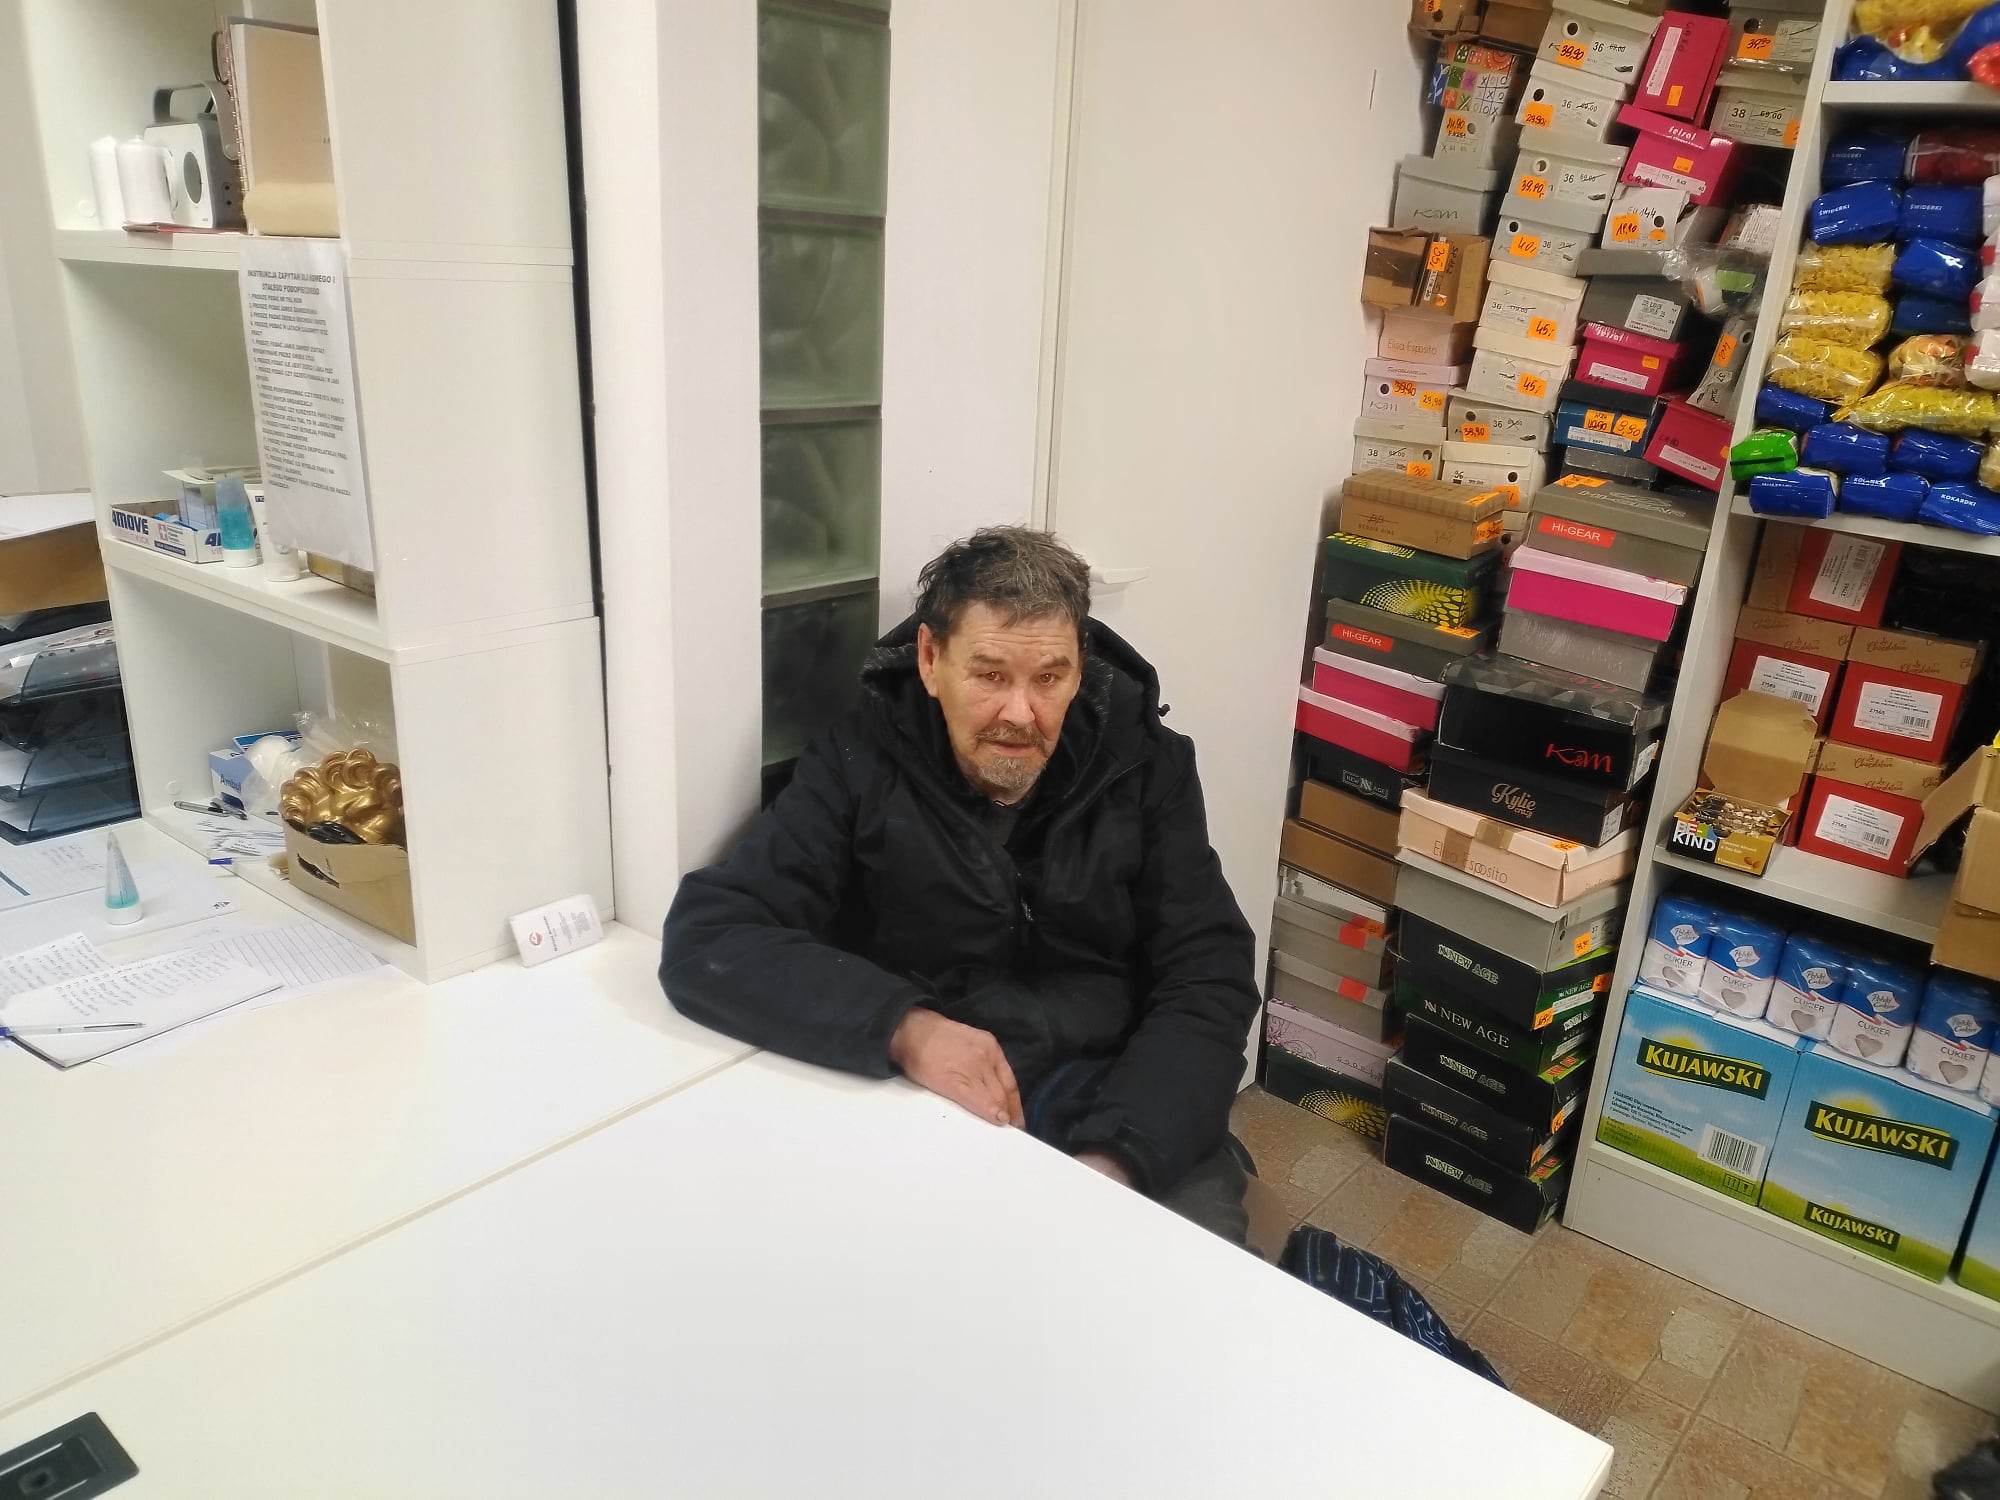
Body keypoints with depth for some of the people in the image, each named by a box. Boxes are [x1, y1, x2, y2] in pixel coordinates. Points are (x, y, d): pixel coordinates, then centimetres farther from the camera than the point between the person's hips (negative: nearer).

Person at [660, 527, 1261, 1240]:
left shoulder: (1145, 766, -1)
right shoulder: (859, 765, -6)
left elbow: (1210, 982, -5)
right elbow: (705, 940, -14)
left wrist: (1112, 1160, -21)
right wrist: (905, 1027, -28)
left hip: (1116, 1097, 1)